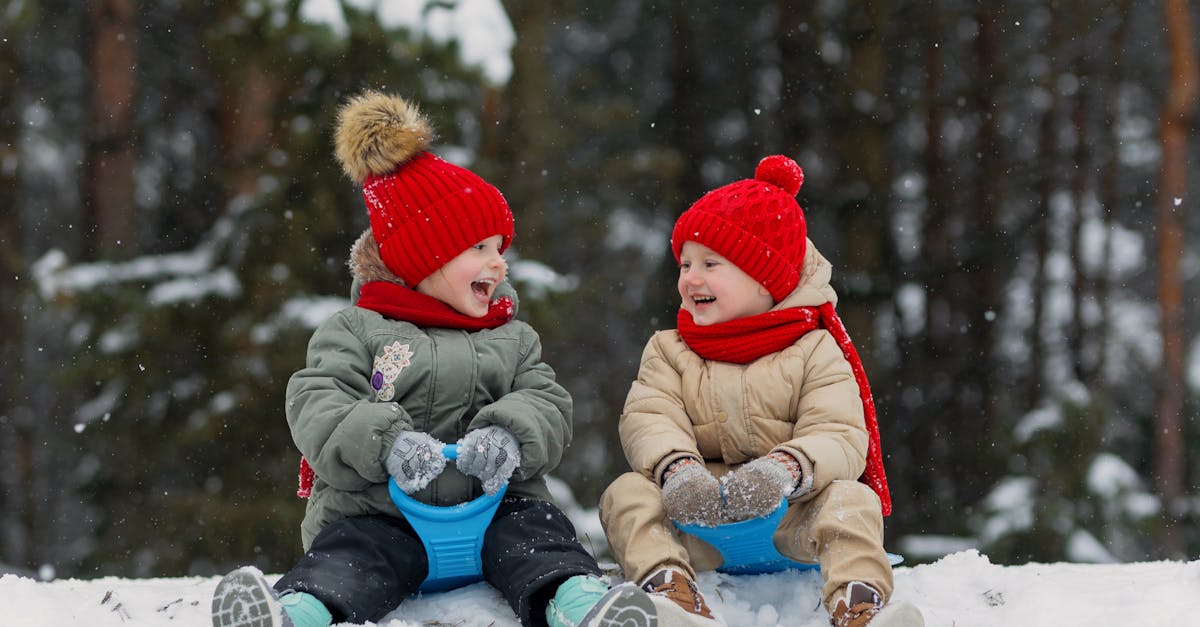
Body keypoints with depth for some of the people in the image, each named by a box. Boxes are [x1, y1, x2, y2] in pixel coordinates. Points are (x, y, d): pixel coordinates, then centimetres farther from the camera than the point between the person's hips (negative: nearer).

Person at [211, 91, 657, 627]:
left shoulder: (514, 341, 20)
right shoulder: (356, 331, 9)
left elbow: (548, 410, 5)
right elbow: (317, 408, -6)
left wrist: (510, 436, -21)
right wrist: (387, 442, -27)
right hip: (378, 511, -3)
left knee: (535, 525, -26)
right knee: (350, 551, -31)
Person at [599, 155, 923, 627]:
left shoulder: (815, 352, 4)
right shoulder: (669, 352, 14)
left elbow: (840, 437, -9)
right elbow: (648, 420, -3)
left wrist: (784, 470, -32)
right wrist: (677, 467, -28)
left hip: (791, 514, -2)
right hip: (696, 522, 2)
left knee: (852, 501, -29)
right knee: (626, 495, -23)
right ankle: (670, 586, -46)